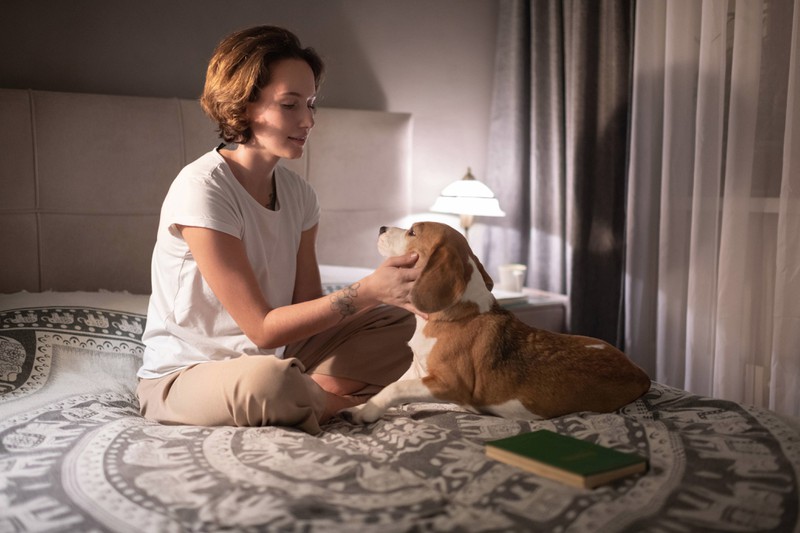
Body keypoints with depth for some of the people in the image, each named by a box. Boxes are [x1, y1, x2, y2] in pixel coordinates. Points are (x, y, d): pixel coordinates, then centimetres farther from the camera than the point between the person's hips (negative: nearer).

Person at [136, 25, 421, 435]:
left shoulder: (297, 194, 2)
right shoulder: (201, 188, -21)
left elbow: (307, 307, -2)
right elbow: (263, 328, -23)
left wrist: (386, 290, -19)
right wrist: (365, 292, -28)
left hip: (269, 359, 8)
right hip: (183, 377, -7)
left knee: (395, 322, -2)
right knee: (269, 378, -40)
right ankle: (335, 403, -9)